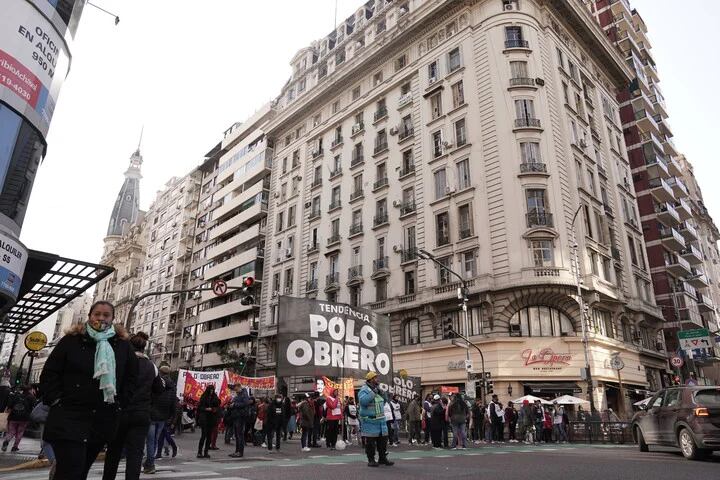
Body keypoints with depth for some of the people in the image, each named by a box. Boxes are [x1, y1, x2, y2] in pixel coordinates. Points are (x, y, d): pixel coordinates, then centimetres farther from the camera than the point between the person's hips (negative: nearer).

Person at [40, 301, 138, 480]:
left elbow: (131, 377, 13)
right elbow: (49, 372, 3)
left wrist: (119, 404, 6)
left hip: (104, 419, 3)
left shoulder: (123, 345, 6)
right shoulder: (71, 340, 0)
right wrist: (56, 400, -5)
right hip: (69, 416, -3)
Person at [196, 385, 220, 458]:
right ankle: (199, 452, -2)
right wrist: (206, 409, -16)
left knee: (209, 436, 5)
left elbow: (218, 406, 12)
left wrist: (216, 409, -6)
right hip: (204, 418, -4)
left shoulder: (215, 397, 7)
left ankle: (205, 452, 11)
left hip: (212, 419, 4)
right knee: (203, 435, -8)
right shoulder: (203, 397, -3)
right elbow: (199, 407, -3)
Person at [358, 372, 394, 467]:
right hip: (369, 421, -7)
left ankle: (382, 458, 22)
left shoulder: (377, 389, 11)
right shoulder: (364, 390, -12)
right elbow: (363, 401, -30)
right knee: (370, 441, 0)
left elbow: (384, 401, 20)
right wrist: (373, 392, -27)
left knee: (383, 439, 10)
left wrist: (381, 393, 1)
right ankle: (371, 460, 12)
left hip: (381, 420, 8)